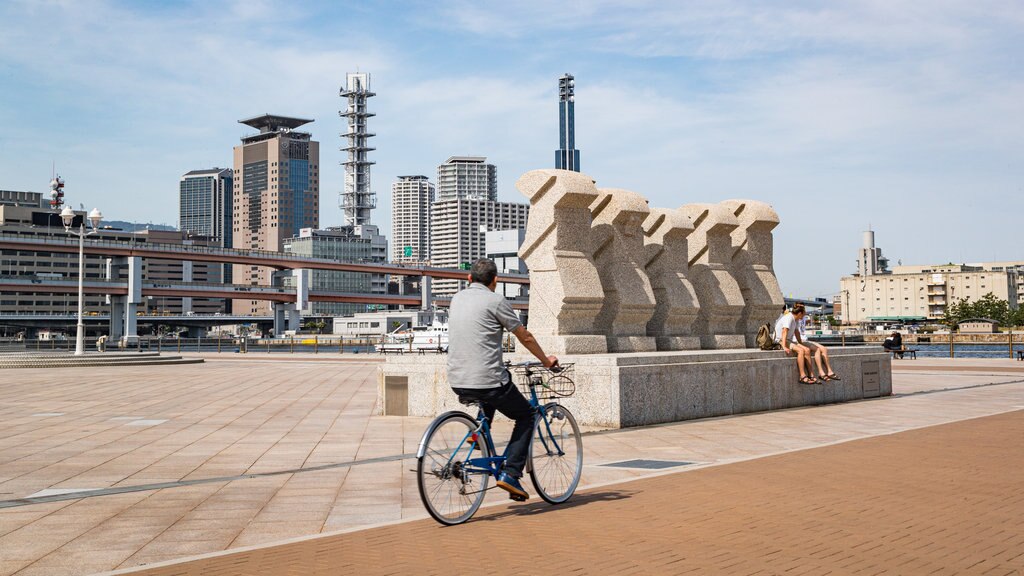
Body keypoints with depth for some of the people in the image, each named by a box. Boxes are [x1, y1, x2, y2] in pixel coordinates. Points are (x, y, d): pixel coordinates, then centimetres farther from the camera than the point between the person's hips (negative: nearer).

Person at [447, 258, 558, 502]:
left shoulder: (457, 299, 13)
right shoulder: (495, 300, -6)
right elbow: (525, 337, 1)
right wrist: (546, 360, 19)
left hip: (457, 382, 7)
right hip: (486, 380, -7)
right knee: (526, 416, 14)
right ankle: (510, 474, 4)